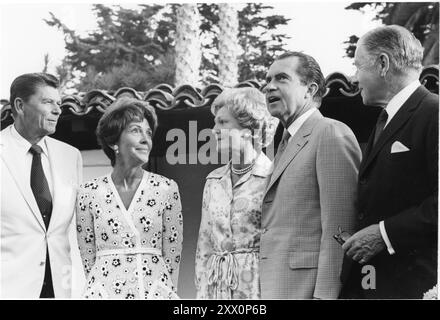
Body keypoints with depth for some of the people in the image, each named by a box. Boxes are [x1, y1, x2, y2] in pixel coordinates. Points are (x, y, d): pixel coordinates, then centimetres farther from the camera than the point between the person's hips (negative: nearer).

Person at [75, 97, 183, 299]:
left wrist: (167, 293, -2)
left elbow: (172, 255, 2)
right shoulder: (89, 193, 0)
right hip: (106, 289, 0)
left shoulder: (167, 189, 0)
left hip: (156, 289, 0)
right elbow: (87, 258, 4)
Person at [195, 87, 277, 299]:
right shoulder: (213, 180, 12)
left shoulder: (273, 177, -5)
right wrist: (202, 290, 8)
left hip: (256, 282, -5)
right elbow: (204, 246, 14)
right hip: (216, 284, 5)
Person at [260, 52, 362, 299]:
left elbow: (337, 229, -14)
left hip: (307, 286, -8)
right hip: (279, 287, 8)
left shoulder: (332, 134, -6)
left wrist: (325, 294, -19)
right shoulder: (287, 144, 23)